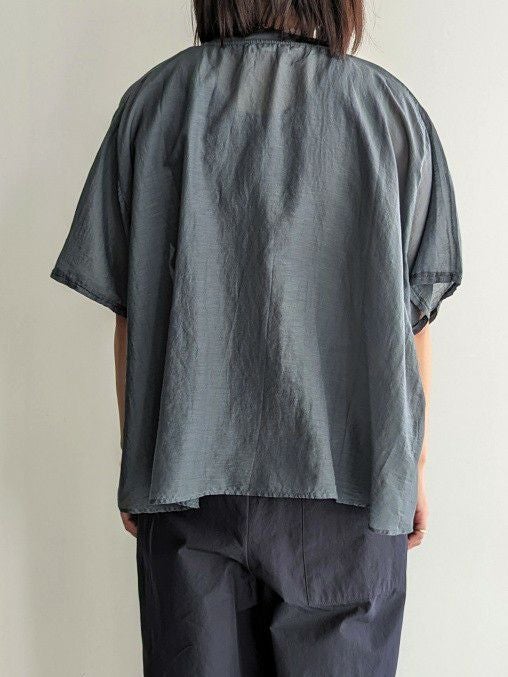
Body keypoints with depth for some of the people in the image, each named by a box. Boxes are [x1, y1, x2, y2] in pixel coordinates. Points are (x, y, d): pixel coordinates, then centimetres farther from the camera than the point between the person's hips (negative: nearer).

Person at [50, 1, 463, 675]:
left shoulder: (153, 102, 2)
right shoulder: (394, 110, 0)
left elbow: (128, 312, 2)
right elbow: (412, 318, 1)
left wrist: (136, 461, 12)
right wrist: (413, 465, 12)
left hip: (189, 480, 1)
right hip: (346, 479, 0)